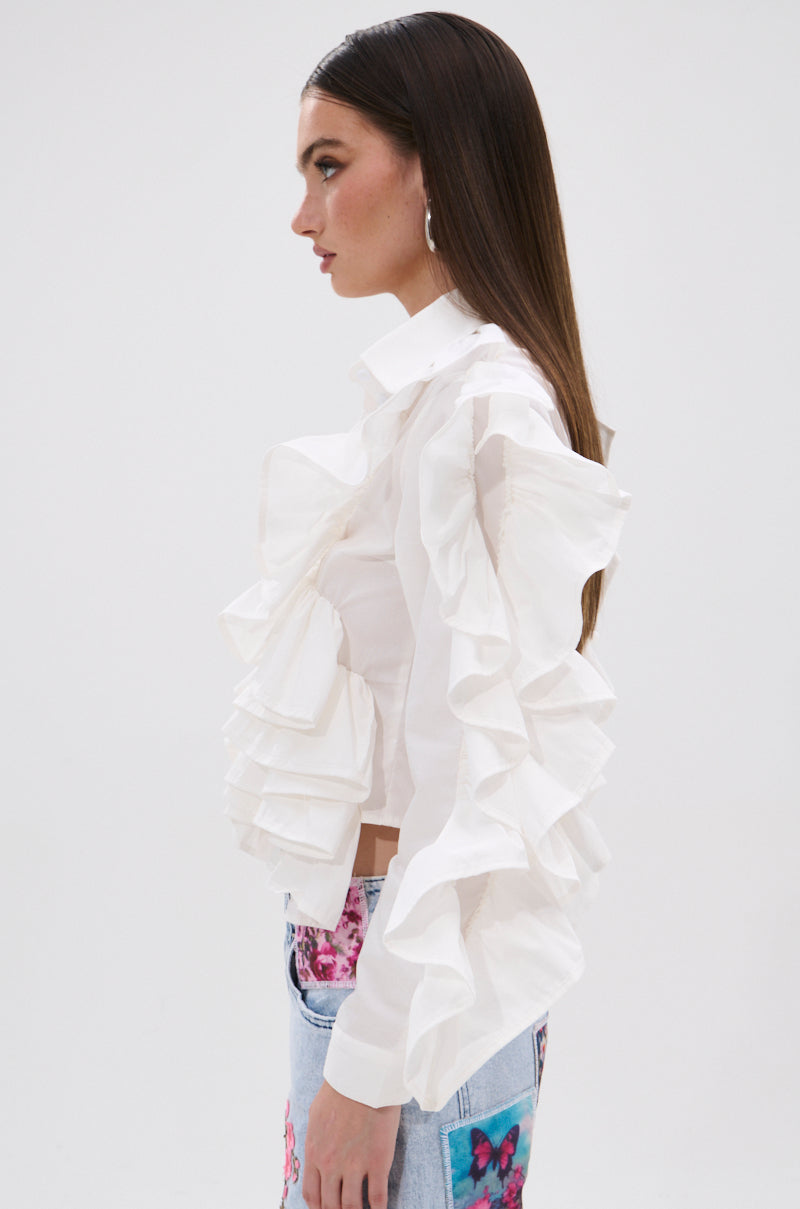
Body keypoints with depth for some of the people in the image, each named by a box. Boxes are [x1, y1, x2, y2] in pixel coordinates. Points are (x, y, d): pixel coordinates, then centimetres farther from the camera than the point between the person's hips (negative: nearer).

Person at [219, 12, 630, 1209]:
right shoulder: (436, 379, 10)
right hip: (384, 926, 9)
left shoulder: (470, 400, -19)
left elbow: (469, 760, -22)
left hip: (418, 958, -9)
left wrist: (374, 1058, -18)